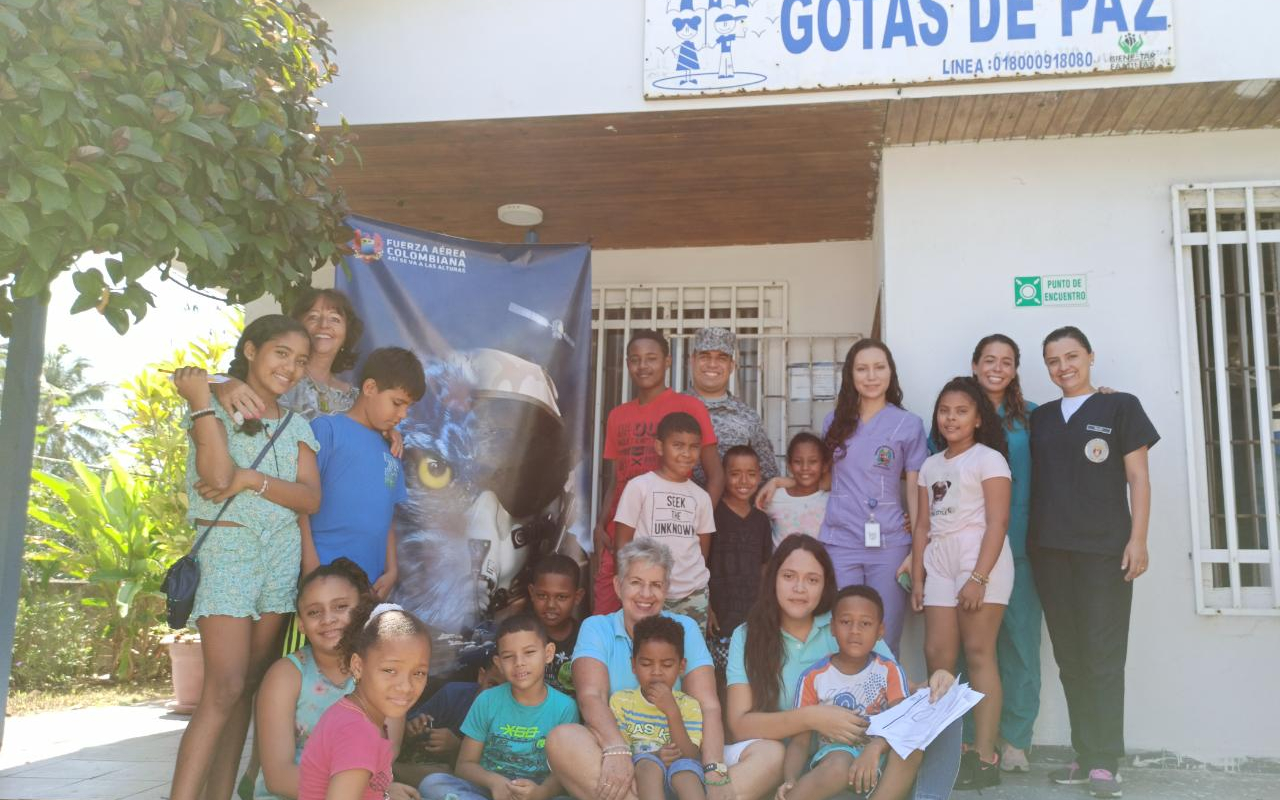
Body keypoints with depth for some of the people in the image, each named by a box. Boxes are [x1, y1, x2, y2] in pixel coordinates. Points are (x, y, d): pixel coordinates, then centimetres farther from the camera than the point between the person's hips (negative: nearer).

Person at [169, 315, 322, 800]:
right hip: (228, 549, -5)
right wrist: (201, 399, -14)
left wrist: (253, 480, -13)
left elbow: (311, 498, 1)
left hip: (282, 555, 5)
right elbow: (219, 476, -17)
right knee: (226, 688, -15)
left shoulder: (296, 425, 14)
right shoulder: (216, 405, 1)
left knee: (248, 686, 4)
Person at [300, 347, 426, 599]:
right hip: (324, 574, -6)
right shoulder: (327, 429, -3)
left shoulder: (390, 452, 15)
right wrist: (311, 563, -12)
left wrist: (391, 569, 7)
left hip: (371, 580, 6)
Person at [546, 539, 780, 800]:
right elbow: (591, 696, -12)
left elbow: (707, 706, -4)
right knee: (562, 739, -32)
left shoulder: (685, 629, 9)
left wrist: (715, 773, -22)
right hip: (619, 759, -2)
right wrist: (616, 750, -33)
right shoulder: (596, 628, 5)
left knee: (771, 753, -20)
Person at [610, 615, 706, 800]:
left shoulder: (689, 706, 6)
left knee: (685, 767, -34)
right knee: (648, 763, -33)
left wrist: (671, 712, -18)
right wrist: (653, 757, -19)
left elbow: (690, 756, -7)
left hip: (677, 778, 0)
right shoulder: (621, 701, 7)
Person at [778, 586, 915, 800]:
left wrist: (875, 747, -34)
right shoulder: (814, 677, 1)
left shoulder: (890, 671, 3)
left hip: (879, 759, 2)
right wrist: (790, 781, -23)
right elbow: (800, 741, -2)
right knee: (839, 764, -37)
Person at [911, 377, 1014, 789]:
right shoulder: (930, 466, 17)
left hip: (981, 558, -6)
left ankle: (985, 757, -3)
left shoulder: (988, 459, -1)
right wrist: (917, 577, 9)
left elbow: (997, 523, -10)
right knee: (937, 655, 1)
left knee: (978, 654, -6)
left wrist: (979, 577, -18)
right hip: (939, 562, 6)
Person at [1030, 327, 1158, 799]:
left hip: (1105, 549, -4)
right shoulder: (1040, 418, 15)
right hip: (1049, 550, 4)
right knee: (1070, 657, 6)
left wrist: (1138, 539, -9)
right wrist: (1024, 540, 9)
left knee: (1102, 655, -4)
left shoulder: (1119, 407, 3)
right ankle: (1085, 755, 13)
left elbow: (1138, 477, -1)